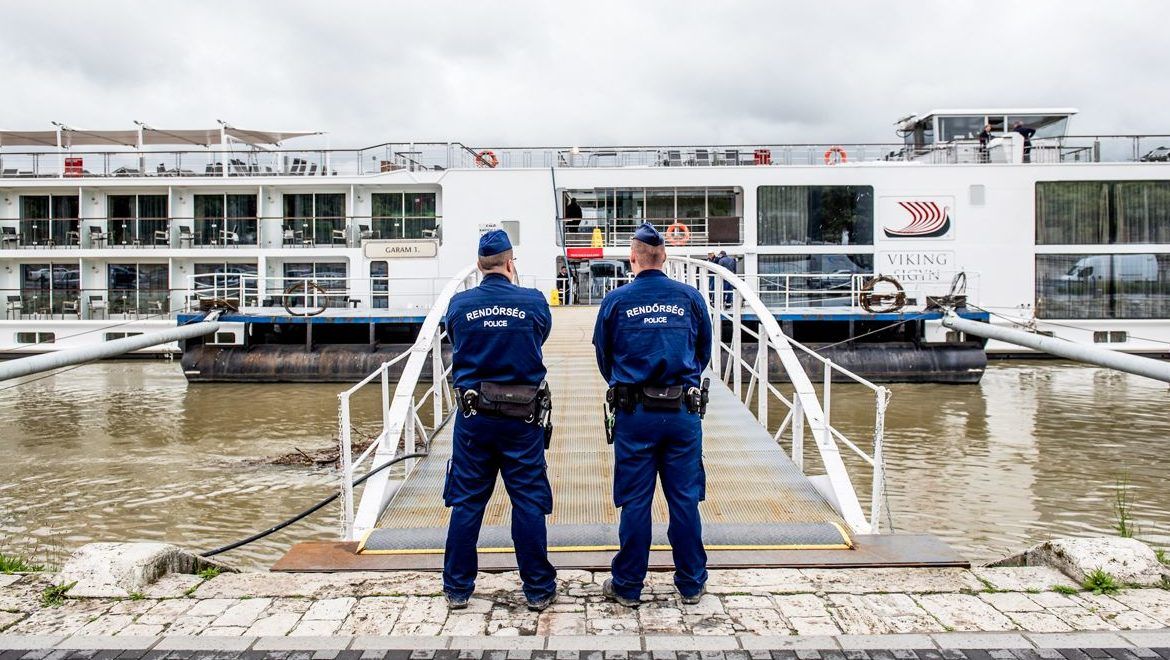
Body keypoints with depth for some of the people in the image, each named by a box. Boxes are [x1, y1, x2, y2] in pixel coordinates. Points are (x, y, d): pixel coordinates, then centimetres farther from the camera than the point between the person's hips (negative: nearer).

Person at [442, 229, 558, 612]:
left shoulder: (459, 304, -4)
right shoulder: (534, 302, -7)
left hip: (473, 418, 1)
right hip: (521, 420, -1)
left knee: (466, 503, 11)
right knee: (529, 503, 7)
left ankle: (457, 588, 20)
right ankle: (538, 590, 16)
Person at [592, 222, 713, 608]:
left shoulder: (616, 301, -2)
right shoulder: (691, 297, 1)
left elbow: (603, 358, 9)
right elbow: (704, 353, 13)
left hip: (634, 414, -1)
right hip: (683, 413, 1)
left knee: (634, 502, 7)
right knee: (685, 500, 10)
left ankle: (627, 587, 18)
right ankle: (692, 584, 21)